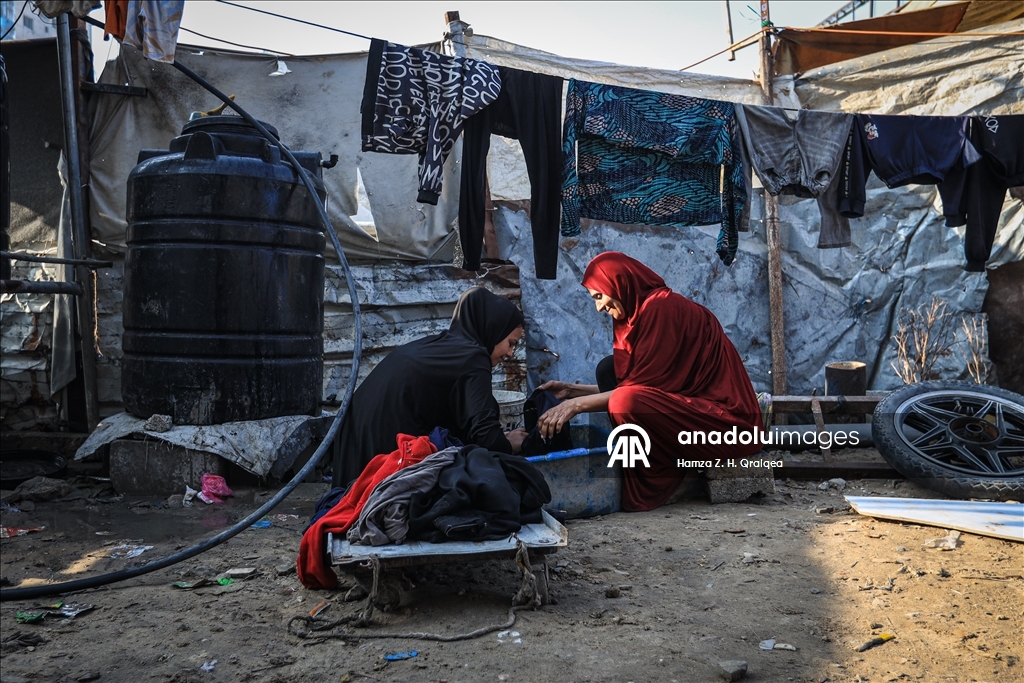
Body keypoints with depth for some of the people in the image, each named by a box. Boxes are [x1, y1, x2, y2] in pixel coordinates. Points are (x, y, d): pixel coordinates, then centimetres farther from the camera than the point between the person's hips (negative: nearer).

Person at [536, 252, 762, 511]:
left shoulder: (662, 307, -17)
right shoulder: (640, 311, 10)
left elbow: (642, 386, -20)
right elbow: (627, 382, 13)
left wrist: (577, 404, -17)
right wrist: (571, 390, 9)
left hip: (725, 419, -10)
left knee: (627, 402, -30)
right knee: (608, 369, 6)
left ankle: (660, 482, -6)